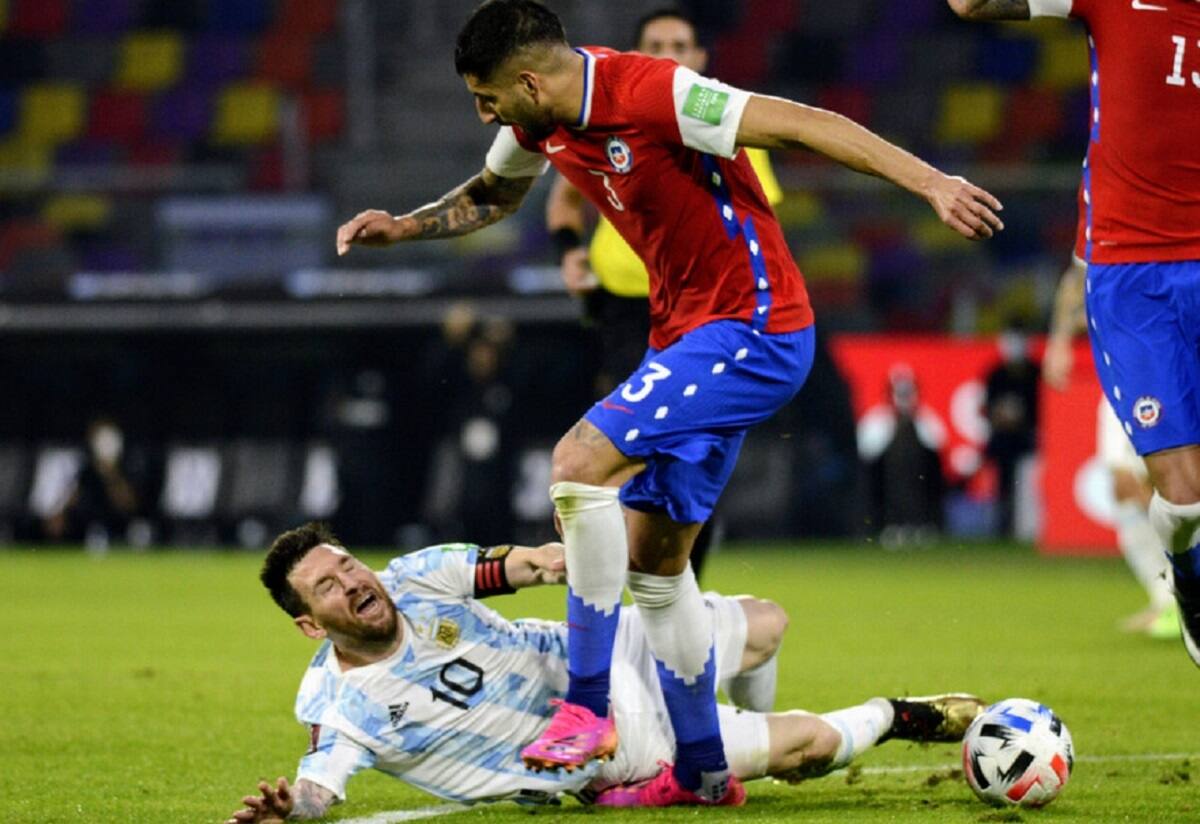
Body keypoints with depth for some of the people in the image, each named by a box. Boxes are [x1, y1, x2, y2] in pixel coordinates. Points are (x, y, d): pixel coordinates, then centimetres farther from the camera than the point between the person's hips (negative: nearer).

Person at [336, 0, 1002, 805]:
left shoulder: (655, 95, -22)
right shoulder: (541, 125, 5)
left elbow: (807, 125, -24)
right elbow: (490, 195, 29)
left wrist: (931, 182, -29)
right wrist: (403, 226, 15)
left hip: (753, 328, -10)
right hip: (688, 337, 10)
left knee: (580, 462, -22)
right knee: (654, 561, 10)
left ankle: (587, 708, -16)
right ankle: (702, 774, 20)